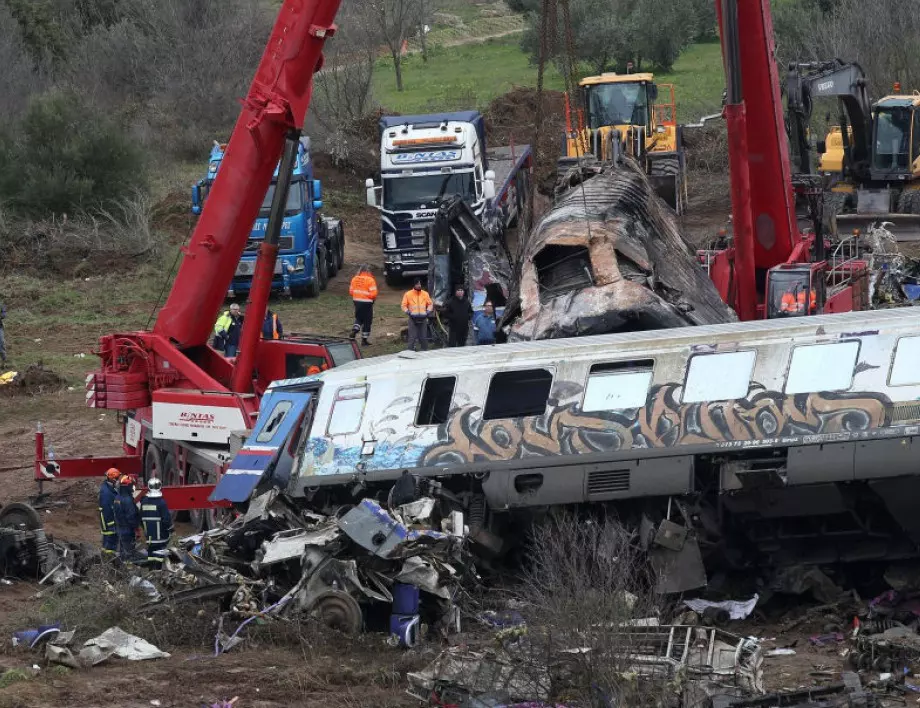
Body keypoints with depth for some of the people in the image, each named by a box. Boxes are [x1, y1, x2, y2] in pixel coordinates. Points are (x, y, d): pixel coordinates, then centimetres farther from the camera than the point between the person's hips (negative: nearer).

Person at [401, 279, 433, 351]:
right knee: (412, 337, -8)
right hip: (413, 318, -2)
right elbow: (404, 306, 3)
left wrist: (428, 311, -3)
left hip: (423, 318, 2)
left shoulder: (425, 294, 9)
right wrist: (408, 312, -12)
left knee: (423, 337, 3)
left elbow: (430, 304, 14)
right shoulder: (408, 294, 2)